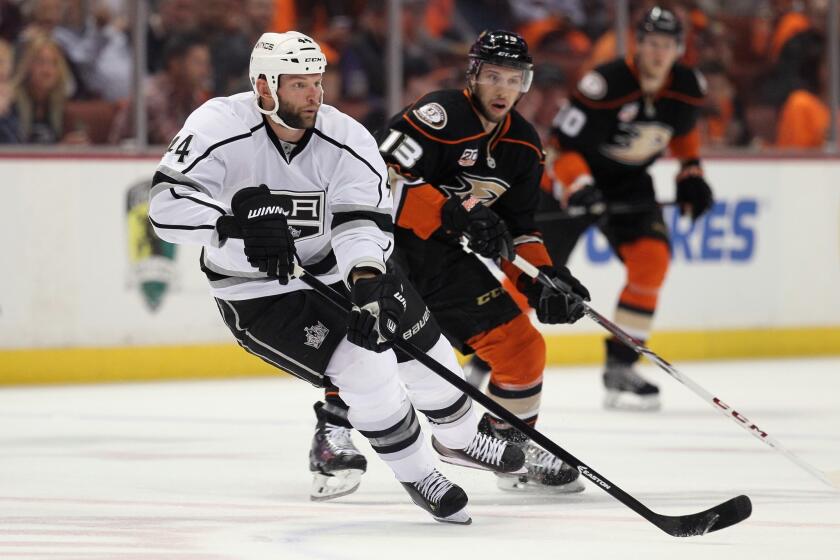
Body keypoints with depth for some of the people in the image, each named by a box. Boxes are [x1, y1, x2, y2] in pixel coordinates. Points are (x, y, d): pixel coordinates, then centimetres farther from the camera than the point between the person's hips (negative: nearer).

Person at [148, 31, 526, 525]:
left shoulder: (347, 141, -17)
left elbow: (363, 221, -27)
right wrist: (237, 225, -48)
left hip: (336, 264, 5)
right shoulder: (220, 128, -25)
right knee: (363, 361, -19)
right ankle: (415, 471, 5)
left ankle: (459, 438, 41)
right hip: (258, 291, -5)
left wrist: (368, 283, -46)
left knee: (422, 340, 10)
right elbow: (167, 204, -33)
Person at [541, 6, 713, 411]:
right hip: (575, 177, -5)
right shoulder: (604, 85, -29)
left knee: (651, 259, -17)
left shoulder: (689, 88, -9)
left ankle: (619, 368, -9)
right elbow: (562, 141, -24)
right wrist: (579, 187, -36)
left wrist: (691, 173, 9)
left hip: (630, 183, 5)